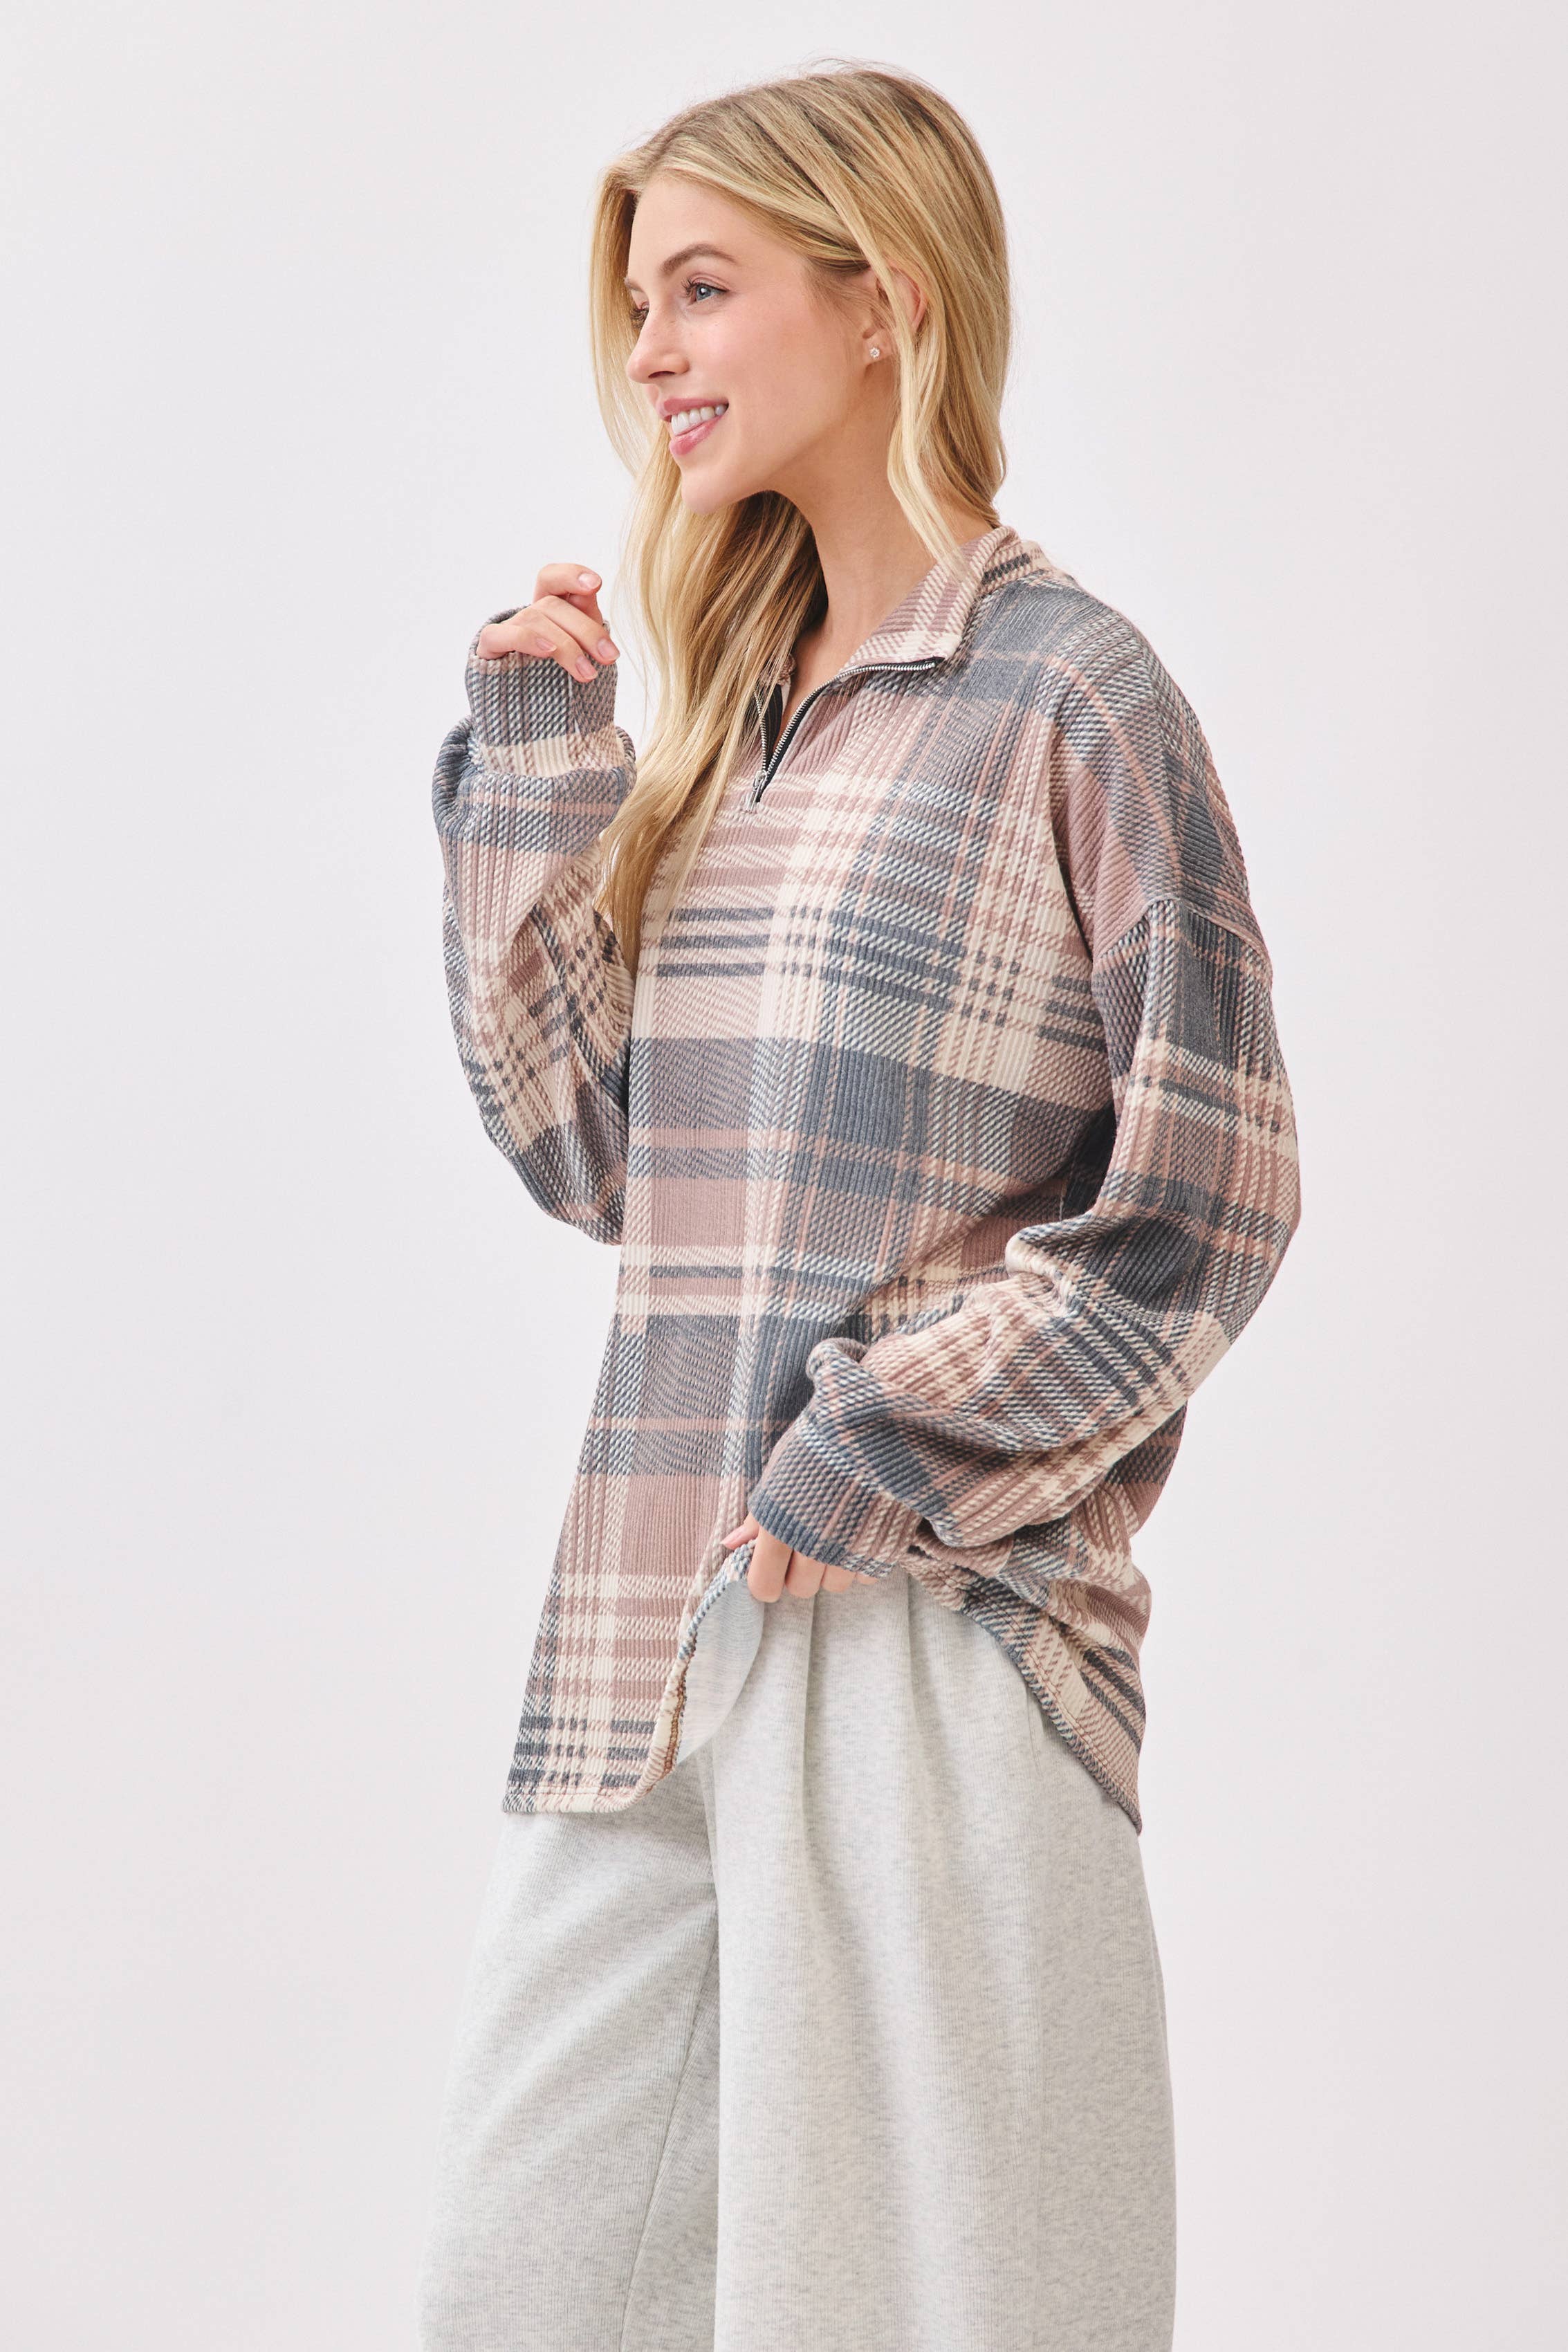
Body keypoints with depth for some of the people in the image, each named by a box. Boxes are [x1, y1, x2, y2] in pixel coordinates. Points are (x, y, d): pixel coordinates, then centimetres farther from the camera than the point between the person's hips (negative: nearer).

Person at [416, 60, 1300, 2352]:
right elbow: (596, 1148, 13)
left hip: (933, 1622, -7)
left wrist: (880, 1459, -13)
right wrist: (534, 786, 5)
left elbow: (1200, 1205, -9)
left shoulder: (1070, 697, -6)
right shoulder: (729, 715, 15)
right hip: (649, 1622, 7)